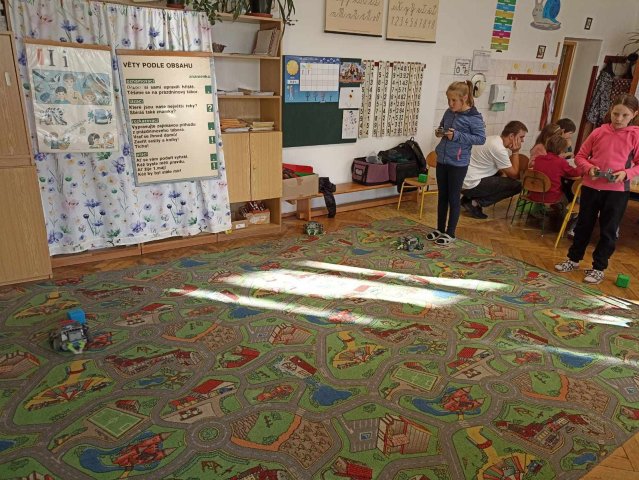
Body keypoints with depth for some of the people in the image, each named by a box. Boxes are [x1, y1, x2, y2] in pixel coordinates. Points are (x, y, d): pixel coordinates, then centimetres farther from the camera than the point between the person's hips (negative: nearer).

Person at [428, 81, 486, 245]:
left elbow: (481, 138, -14)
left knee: (453, 198, 3)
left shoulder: (474, 117, -12)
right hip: (442, 161, 6)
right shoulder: (449, 112, 6)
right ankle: (440, 229, 26)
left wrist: (457, 136, -21)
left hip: (458, 164, -6)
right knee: (442, 196, 14)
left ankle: (450, 233, 14)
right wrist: (439, 132, -2)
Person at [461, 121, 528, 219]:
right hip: (471, 184, -9)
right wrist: (515, 152, -4)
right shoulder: (499, 148, -18)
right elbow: (514, 175, -9)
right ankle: (476, 203, -5)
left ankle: (469, 197, 16)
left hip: (465, 180, 9)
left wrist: (503, 173, 6)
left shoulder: (494, 139, 10)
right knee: (516, 185, -6)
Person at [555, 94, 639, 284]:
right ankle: (573, 259, 30)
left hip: (617, 190, -2)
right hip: (590, 186, 2)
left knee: (608, 230, 6)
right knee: (583, 225, 15)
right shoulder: (599, 132, 1)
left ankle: (598, 268, 19)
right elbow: (580, 156, 6)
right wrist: (589, 168, -12)